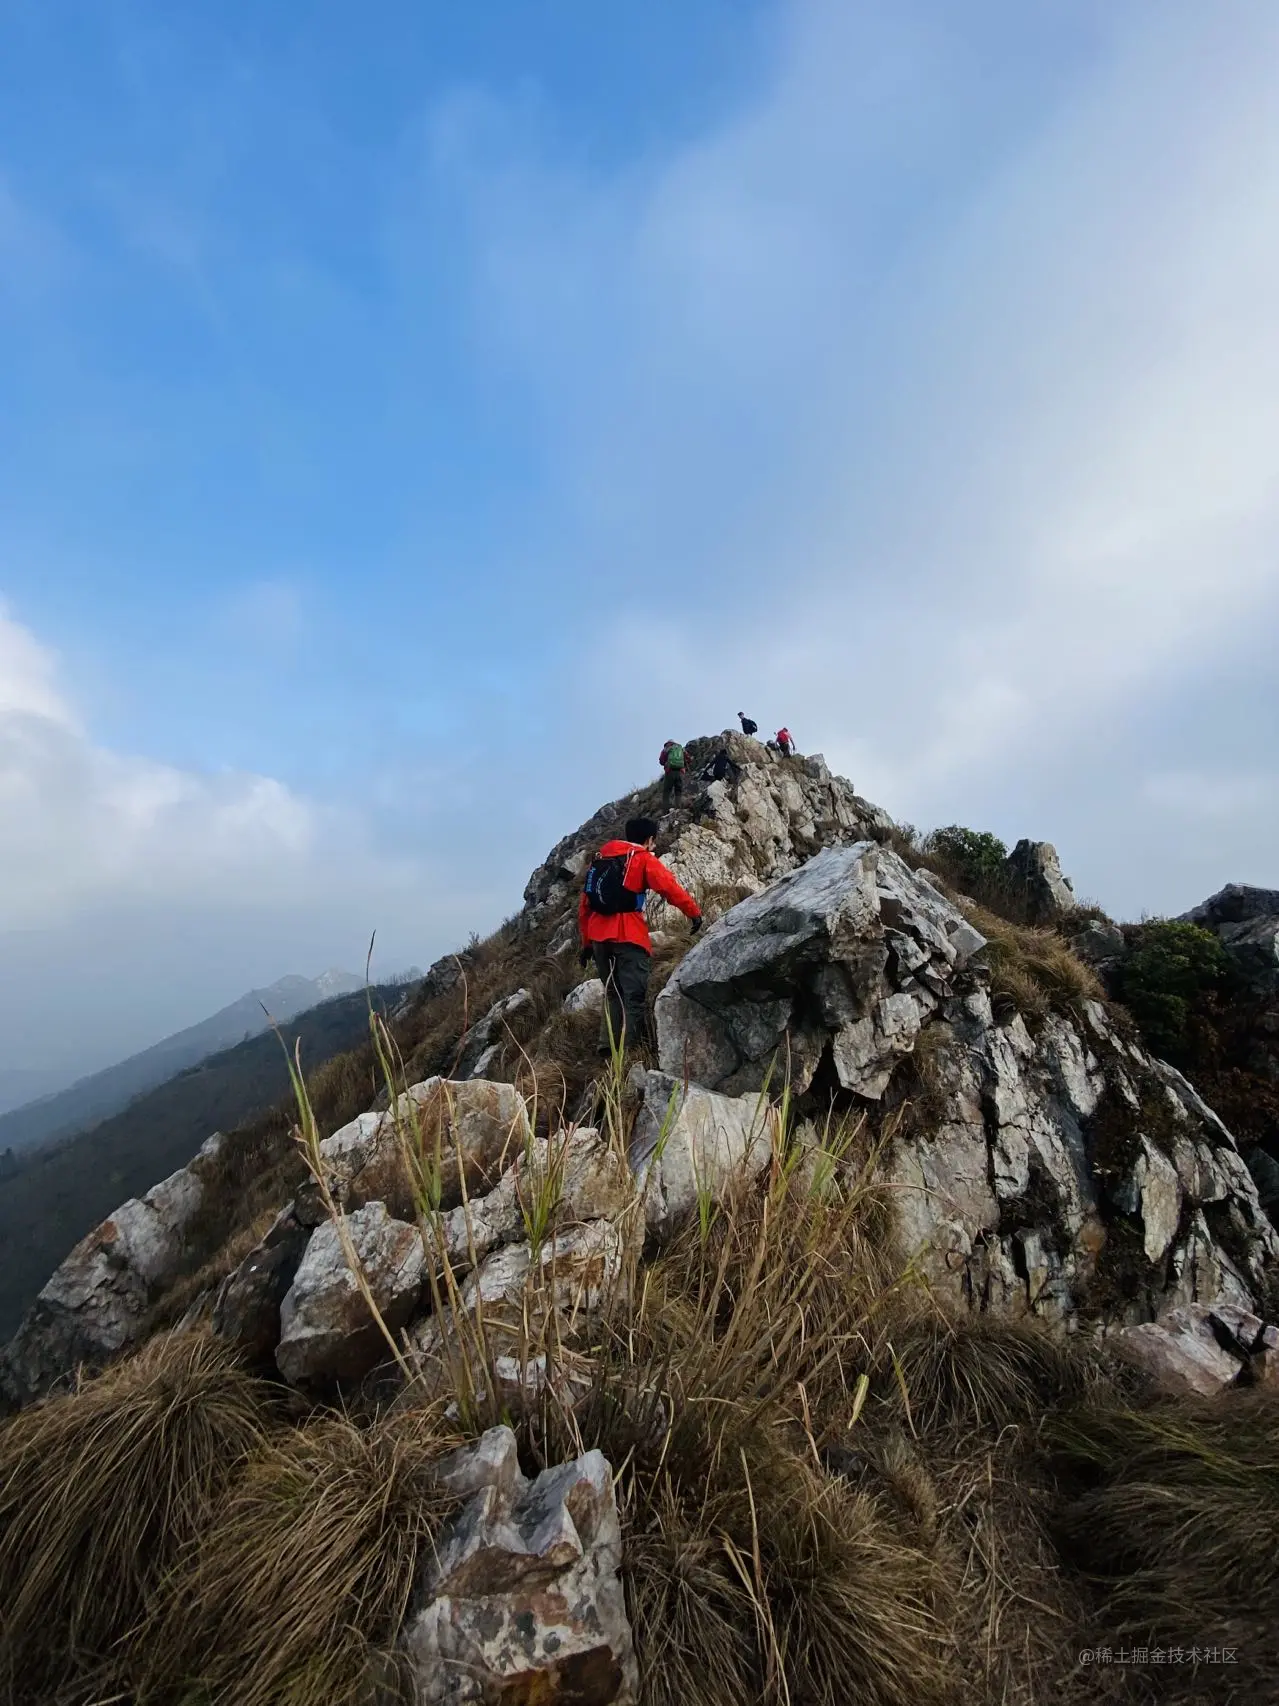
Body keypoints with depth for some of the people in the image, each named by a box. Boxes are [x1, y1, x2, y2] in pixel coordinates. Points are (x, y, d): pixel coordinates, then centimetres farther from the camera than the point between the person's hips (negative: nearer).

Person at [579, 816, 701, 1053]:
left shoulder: (599, 858, 21)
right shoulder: (644, 859, 3)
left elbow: (584, 905, 20)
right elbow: (670, 888, -9)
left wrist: (586, 942, 23)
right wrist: (694, 912, 0)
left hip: (598, 936, 6)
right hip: (628, 935, -6)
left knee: (613, 994, 17)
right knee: (633, 995, -1)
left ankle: (608, 1046, 13)